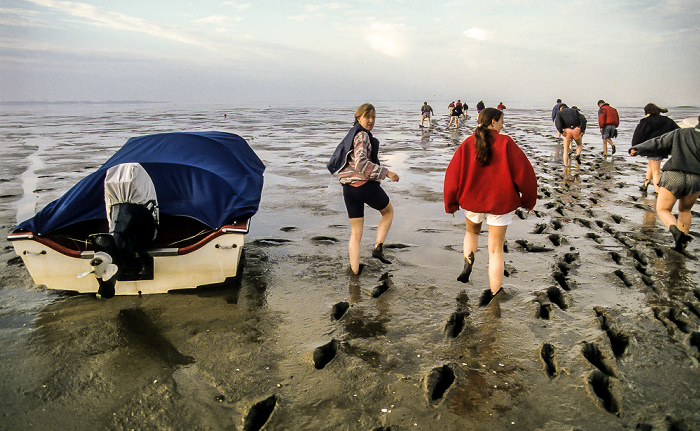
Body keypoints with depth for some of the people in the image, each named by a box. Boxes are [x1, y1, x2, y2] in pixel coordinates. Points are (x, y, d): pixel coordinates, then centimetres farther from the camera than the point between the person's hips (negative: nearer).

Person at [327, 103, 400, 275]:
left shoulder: (351, 135, 17)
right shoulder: (362, 135, -11)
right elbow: (361, 163, -25)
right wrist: (385, 172, -22)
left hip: (348, 188, 8)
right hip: (366, 185, -8)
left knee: (356, 233, 12)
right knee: (388, 211, 20)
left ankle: (355, 272, 10)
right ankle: (378, 247, 5)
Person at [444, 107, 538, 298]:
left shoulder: (467, 144, -4)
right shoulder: (506, 143, -11)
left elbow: (452, 175, -2)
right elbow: (524, 172, -10)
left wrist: (451, 204, 9)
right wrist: (529, 200, 4)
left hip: (472, 200, 2)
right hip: (500, 203, -2)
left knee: (472, 232, 32)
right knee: (496, 250, 6)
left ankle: (468, 264, 7)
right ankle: (495, 296, 9)